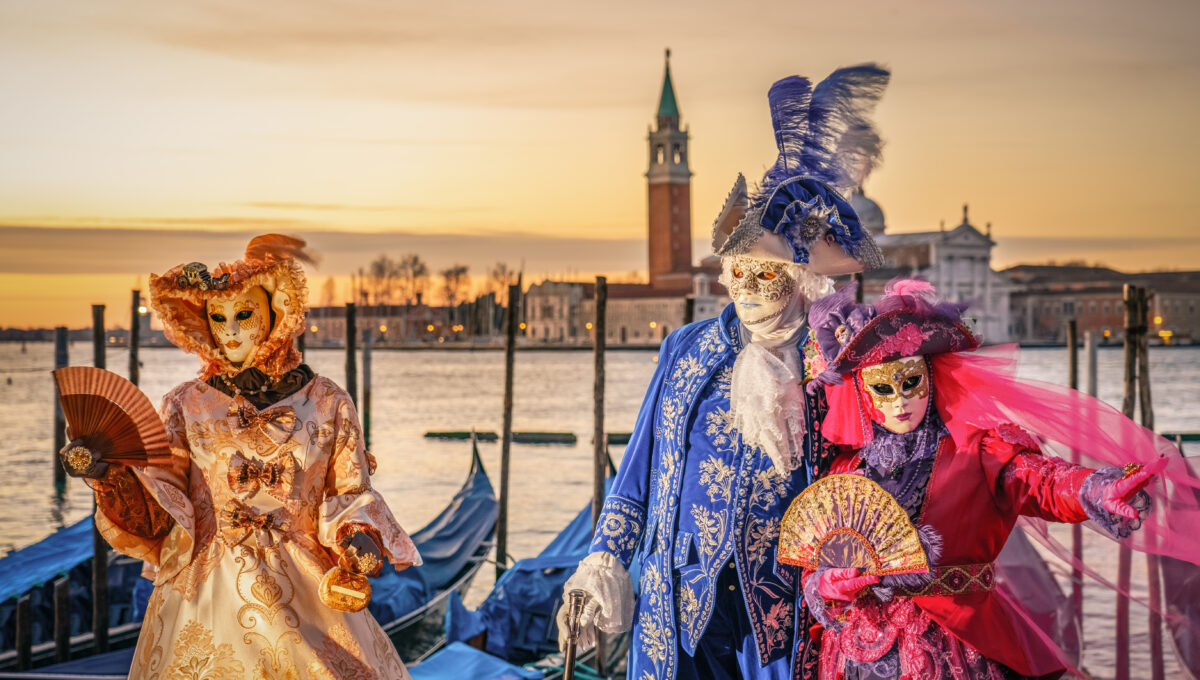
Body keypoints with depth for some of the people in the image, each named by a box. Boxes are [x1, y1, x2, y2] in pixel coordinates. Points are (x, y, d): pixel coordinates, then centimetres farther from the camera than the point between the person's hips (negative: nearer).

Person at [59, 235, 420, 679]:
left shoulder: (328, 403, 4)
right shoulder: (186, 406, 4)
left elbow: (348, 496, 6)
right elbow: (157, 512, -1)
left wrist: (357, 539, -14)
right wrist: (110, 475, -18)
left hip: (306, 592, 0)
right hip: (207, 591, 0)